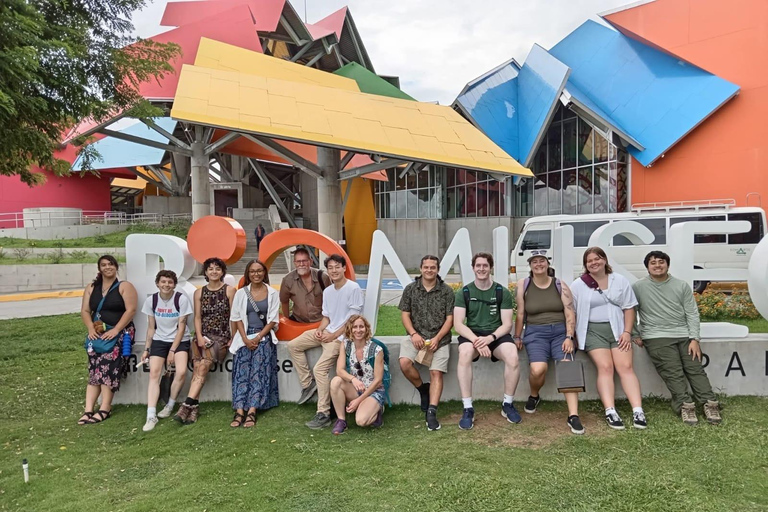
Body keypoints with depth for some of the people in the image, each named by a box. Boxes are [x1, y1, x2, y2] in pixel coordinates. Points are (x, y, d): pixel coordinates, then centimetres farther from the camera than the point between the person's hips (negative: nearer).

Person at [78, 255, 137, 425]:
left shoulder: (124, 286, -1)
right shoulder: (91, 288, 15)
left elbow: (131, 310, -11)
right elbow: (85, 311, 10)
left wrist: (115, 330, -19)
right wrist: (91, 328, -8)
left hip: (120, 333, -5)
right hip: (98, 334, 5)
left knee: (108, 368, -17)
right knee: (94, 370, -5)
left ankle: (105, 409, -16)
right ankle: (88, 410, -8)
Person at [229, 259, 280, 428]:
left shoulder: (272, 293, 3)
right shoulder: (241, 293, 7)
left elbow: (272, 320, 0)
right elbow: (236, 318, 4)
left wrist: (258, 338, -11)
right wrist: (245, 339, -9)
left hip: (264, 337, -1)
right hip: (245, 337, 1)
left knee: (259, 372, -15)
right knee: (242, 372, -13)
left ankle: (251, 411, -21)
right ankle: (239, 411, -22)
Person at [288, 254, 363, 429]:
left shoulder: (353, 288, -13)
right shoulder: (327, 291, 10)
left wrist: (334, 335, -15)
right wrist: (320, 329, -6)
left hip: (341, 336, -8)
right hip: (327, 332, 8)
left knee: (319, 369, -20)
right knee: (293, 345, 5)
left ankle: (323, 414, -13)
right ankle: (307, 383, 12)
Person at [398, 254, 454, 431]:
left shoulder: (447, 291, 2)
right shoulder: (410, 289, 6)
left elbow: (450, 319, 0)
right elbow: (405, 314, 5)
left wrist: (437, 338, -13)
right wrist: (413, 334, -11)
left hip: (440, 338, -1)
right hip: (416, 336, 1)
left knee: (436, 372, -17)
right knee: (404, 363, -23)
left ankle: (431, 412, -15)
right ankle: (423, 389, 3)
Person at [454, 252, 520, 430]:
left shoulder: (502, 292, 2)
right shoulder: (463, 292, 1)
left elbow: (507, 324, -1)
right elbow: (458, 324, -6)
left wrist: (490, 338, -21)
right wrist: (477, 340, -23)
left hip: (497, 334, 1)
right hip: (472, 334, 0)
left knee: (513, 358, -30)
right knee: (464, 354, -35)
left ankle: (508, 404, -5)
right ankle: (468, 409, -25)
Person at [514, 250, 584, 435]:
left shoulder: (560, 285, 5)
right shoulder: (523, 285, 4)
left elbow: (570, 313, 0)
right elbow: (520, 313, 5)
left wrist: (569, 337, -10)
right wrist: (517, 337, 4)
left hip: (560, 331, 1)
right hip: (536, 333, -1)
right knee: (538, 369, -25)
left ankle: (573, 416, -20)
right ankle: (534, 397, 9)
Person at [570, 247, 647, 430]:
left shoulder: (620, 281, 9)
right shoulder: (578, 285, 4)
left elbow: (629, 308, 8)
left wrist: (627, 332, -2)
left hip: (618, 329, 2)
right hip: (593, 330, -2)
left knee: (625, 367, -12)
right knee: (605, 367, -17)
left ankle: (638, 411, -16)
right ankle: (610, 412, -22)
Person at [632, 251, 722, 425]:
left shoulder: (682, 285, 9)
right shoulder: (638, 287, 1)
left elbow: (692, 313, 6)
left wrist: (694, 339, -3)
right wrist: (635, 335, 0)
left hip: (684, 335, 3)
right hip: (657, 338, -3)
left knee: (695, 369, -6)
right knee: (673, 373, -14)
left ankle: (710, 404, -6)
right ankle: (685, 406, -19)